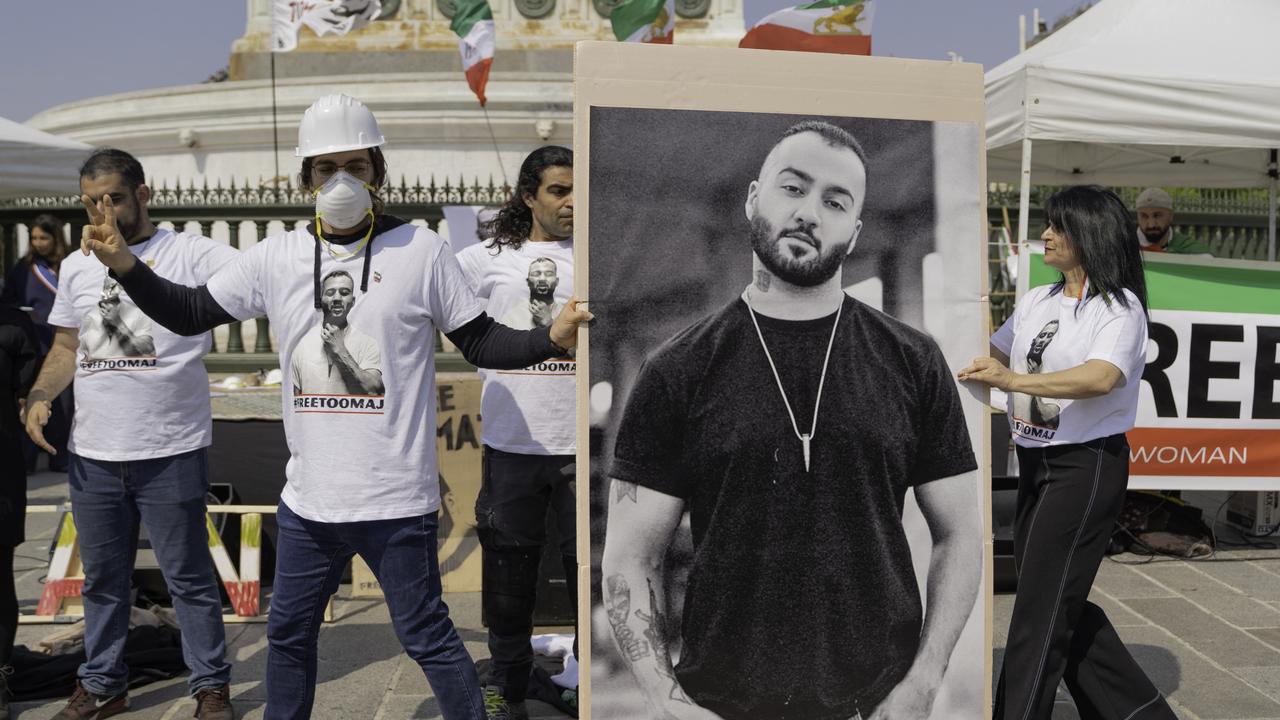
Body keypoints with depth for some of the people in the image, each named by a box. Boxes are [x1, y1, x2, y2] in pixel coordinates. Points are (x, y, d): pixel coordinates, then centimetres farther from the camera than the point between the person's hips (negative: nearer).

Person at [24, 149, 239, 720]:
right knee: (102, 579, 18)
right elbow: (66, 347, 19)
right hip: (92, 455, 5)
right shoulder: (76, 267, 12)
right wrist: (40, 396, 2)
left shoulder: (192, 254, -5)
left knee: (189, 577, 5)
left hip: (171, 453, -5)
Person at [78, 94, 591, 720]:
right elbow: (189, 313, 9)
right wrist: (123, 263, -5)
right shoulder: (277, 256, 3)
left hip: (396, 498, -4)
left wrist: (552, 338, -20)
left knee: (425, 634, 5)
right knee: (287, 632, 20)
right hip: (308, 498, 5)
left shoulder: (421, 250, -6)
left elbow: (480, 343, -3)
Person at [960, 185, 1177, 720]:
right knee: (1062, 602, 13)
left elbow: (1101, 377, -27)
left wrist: (1014, 381, -34)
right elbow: (992, 355, 21)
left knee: (1041, 605, -5)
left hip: (1088, 463, -7)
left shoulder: (1120, 307, -9)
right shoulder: (1036, 301, 11)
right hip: (1035, 461, 8)